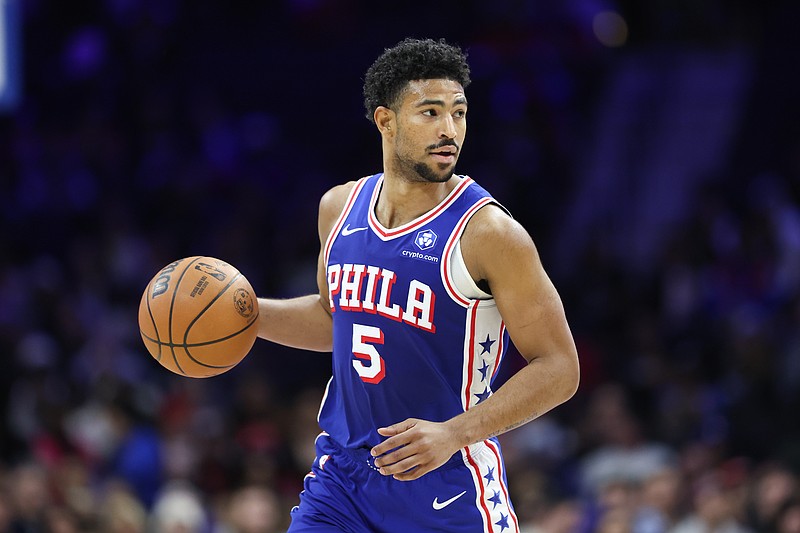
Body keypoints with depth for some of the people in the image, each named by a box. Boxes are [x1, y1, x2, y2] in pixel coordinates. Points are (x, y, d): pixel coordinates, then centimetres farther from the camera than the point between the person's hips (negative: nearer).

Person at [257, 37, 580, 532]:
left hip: (449, 486, -5)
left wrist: (452, 434, -23)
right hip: (343, 472, 5)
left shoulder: (486, 232, -15)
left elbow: (558, 369, -14)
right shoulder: (341, 207, 4)